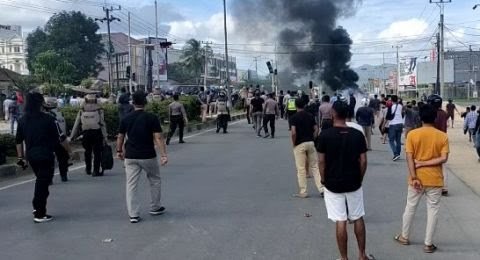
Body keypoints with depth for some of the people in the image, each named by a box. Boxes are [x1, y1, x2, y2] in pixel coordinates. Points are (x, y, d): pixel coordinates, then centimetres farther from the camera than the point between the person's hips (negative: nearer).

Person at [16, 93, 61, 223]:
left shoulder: (22, 120, 5)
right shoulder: (48, 119, -10)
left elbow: (18, 141, 7)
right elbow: (57, 139, -8)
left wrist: (20, 157, 13)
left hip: (31, 156, 5)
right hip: (46, 156, -5)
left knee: (40, 180, 26)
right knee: (43, 183, 2)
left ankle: (37, 207, 29)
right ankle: (40, 215, 5)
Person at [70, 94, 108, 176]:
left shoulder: (82, 111, 5)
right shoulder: (99, 110, 0)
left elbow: (76, 124, 5)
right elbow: (103, 124, -4)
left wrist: (72, 136, 11)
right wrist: (105, 136, -2)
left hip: (86, 133, 3)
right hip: (97, 133, -3)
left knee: (87, 152, 19)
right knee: (97, 152, 2)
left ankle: (88, 169, 30)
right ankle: (96, 171, 0)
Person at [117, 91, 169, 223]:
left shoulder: (126, 119, 2)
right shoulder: (152, 118, -8)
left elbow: (120, 137, 10)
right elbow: (158, 138, -13)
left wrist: (119, 151, 25)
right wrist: (163, 154, -14)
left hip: (130, 156, 2)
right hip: (148, 156, -2)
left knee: (131, 185, 6)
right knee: (155, 181, 18)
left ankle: (133, 214, 4)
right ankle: (155, 208, 28)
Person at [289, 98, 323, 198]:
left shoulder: (294, 117, -9)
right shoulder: (310, 116, 6)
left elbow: (293, 132, -17)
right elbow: (316, 130, 3)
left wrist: (294, 144, -4)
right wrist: (312, 139, 12)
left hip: (299, 144, -4)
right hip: (310, 143, 4)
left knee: (301, 169, 2)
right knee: (315, 167, 10)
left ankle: (303, 192, 8)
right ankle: (321, 189, 4)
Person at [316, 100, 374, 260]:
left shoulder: (325, 135, -11)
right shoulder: (357, 134, -4)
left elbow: (321, 161, -8)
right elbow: (363, 161, -2)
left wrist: (324, 180, 5)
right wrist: (360, 179, 11)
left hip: (333, 184, -2)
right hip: (353, 184, 3)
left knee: (340, 222, 3)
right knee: (358, 219, 15)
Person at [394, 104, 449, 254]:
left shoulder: (412, 134, -7)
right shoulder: (443, 136, -5)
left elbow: (409, 158, -11)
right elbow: (443, 158, -13)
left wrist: (414, 177, -10)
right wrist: (423, 163, -10)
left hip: (417, 178, 1)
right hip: (435, 180, 0)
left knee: (410, 208, 16)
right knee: (432, 210, 9)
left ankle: (404, 237, 30)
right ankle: (428, 244, 13)